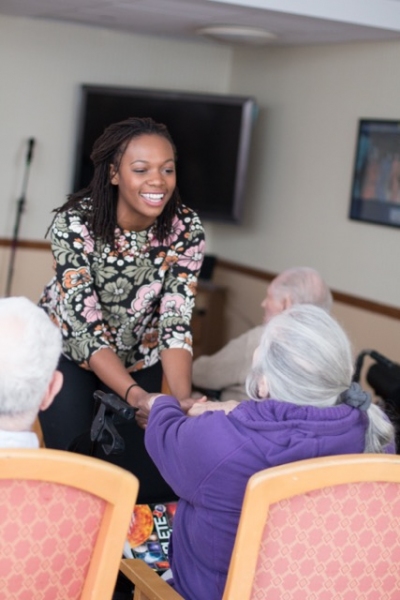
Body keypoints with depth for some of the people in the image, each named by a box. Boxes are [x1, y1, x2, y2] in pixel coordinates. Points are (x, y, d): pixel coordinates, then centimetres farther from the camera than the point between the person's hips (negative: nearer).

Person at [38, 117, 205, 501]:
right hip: (67, 351, -2)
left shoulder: (186, 228, -21)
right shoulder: (74, 223, -28)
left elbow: (176, 321, -23)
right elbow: (86, 327, -31)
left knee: (139, 464, 4)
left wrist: (182, 398, -38)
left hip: (139, 357, 2)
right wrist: (135, 395, -43)